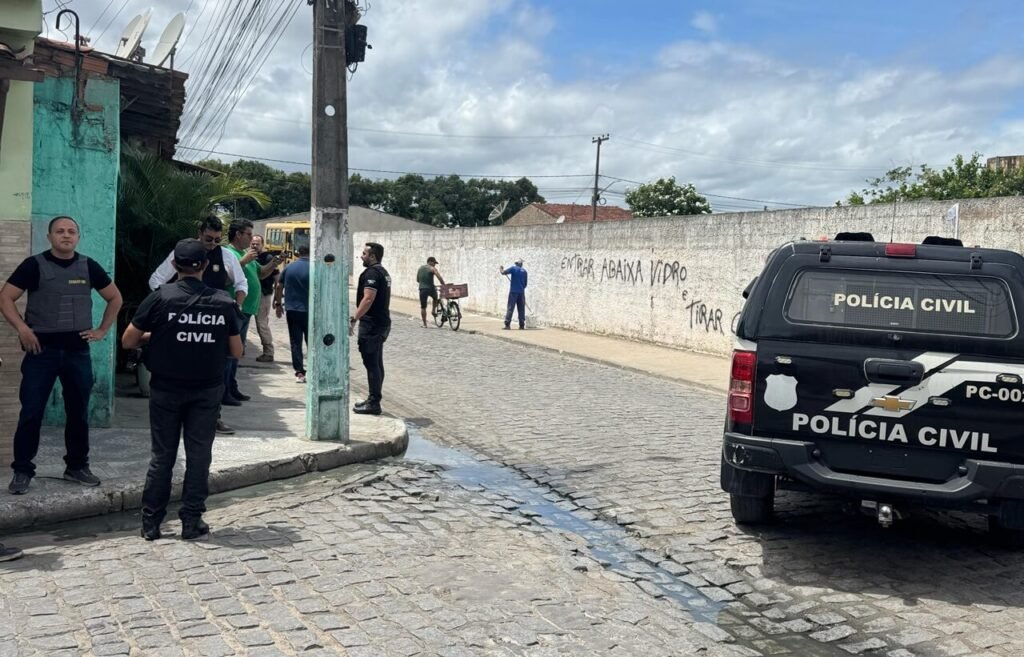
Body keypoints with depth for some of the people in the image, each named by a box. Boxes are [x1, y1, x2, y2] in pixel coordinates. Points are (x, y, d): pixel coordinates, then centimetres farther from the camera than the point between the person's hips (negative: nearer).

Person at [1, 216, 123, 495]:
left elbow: (115, 298, 15)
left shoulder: (89, 266, 5)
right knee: (31, 412, -2)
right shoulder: (34, 265, -3)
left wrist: (102, 330, 7)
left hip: (78, 350, 3)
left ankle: (77, 466, 23)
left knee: (78, 412, 10)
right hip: (42, 349, -3)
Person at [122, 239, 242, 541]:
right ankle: (192, 521, 11)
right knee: (199, 454, 8)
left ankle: (151, 523, 15)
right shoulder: (223, 302, -4)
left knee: (162, 455, 9)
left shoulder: (160, 298, -9)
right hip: (207, 390, 0)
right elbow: (236, 351, 2)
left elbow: (128, 341, -5)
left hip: (166, 389, 0)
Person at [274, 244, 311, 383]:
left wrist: (278, 304, 18)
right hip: (309, 310, -3)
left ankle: (299, 372, 4)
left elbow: (279, 287, 8)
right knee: (311, 341, 10)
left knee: (295, 342, 6)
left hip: (292, 310, 3)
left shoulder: (289, 267, 3)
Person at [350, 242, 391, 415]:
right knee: (376, 363, 14)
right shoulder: (384, 272, 18)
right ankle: (374, 399, 22)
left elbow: (368, 299, -25)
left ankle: (374, 403, -5)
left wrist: (353, 319, -24)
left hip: (372, 325, -11)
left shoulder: (372, 273, -15)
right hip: (382, 323, 11)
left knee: (371, 363, -7)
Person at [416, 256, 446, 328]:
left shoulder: (420, 268, 15)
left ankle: (424, 324, 7)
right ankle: (433, 310, 18)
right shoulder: (432, 268, -2)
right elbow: (439, 278, -13)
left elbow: (417, 280, 21)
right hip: (430, 288, -3)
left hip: (422, 289, 3)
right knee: (435, 298, 32)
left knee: (423, 307, 6)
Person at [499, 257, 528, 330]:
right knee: (521, 309, 7)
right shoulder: (524, 271, 10)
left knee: (510, 308, -4)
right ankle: (522, 325, 6)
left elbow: (503, 272, -10)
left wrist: (500, 268, 11)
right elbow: (525, 284, 14)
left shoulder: (513, 268, -3)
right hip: (521, 292, 4)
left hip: (513, 291, -4)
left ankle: (507, 324, -9)